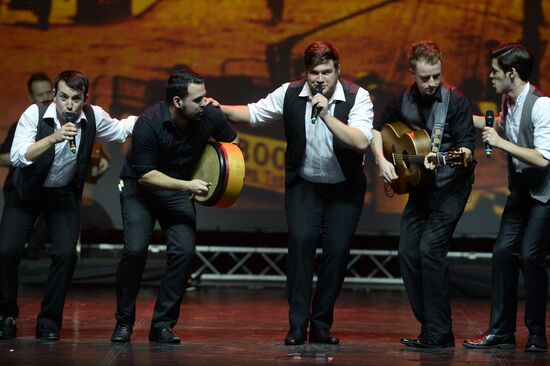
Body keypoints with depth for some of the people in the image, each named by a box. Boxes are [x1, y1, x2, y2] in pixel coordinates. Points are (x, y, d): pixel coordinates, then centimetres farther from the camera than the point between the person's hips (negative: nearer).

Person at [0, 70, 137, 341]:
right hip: (26, 191, -1)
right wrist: (54, 138, -43)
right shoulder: (35, 114, -22)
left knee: (66, 254, -16)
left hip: (64, 194, 2)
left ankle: (49, 321, -1)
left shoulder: (93, 117, -13)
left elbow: (121, 129, 6)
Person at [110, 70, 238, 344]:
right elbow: (145, 175, -25)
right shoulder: (149, 123, -28)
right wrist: (187, 185, -32)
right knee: (135, 250, -19)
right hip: (139, 187, -3)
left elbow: (231, 141, 7)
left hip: (179, 190, 3)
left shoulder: (210, 117, -16)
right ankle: (124, 322, 0)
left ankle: (162, 325, -4)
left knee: (184, 251, -15)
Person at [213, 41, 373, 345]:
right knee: (301, 239, -19)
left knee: (337, 249, -8)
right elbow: (254, 113, 3)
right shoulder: (290, 94, -8)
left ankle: (321, 326, 9)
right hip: (303, 184, 1)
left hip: (344, 189, -1)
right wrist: (221, 110, -14)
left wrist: (326, 115, -37)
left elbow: (361, 142, -30)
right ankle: (297, 326, -13)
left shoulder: (357, 97, -17)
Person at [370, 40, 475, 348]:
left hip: (451, 187, -7)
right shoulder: (404, 101, 3)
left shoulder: (456, 102, -13)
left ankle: (438, 335, -13)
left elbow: (467, 147, -16)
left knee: (430, 248, -17)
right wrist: (382, 160, 2)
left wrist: (444, 158, -34)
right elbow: (377, 128, 18)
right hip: (421, 187, 7)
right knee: (407, 252, 1)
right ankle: (429, 326, 11)